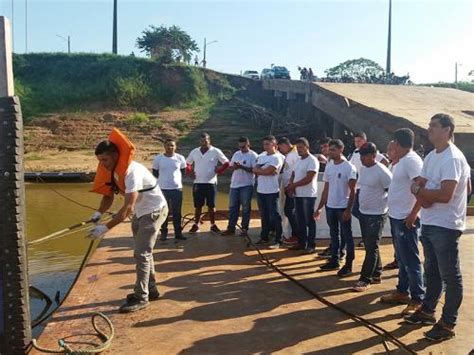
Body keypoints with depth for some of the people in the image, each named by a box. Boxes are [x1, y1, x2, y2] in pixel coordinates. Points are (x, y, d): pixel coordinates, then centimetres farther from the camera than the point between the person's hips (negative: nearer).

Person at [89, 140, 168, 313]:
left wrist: (105, 228, -36)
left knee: (141, 253, -10)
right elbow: (109, 195, 3)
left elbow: (128, 207, -34)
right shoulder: (113, 170, -3)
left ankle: (141, 297, 0)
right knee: (143, 252, 17)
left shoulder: (132, 172, -31)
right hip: (140, 212, 10)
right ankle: (150, 289, 30)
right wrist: (99, 213, -16)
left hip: (154, 211, -9)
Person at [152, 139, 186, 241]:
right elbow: (155, 173, 9)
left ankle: (178, 233, 16)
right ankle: (164, 232, 17)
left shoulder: (180, 158, -1)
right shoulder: (158, 158, -4)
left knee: (177, 212, 7)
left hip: (177, 189, 1)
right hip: (162, 189, -1)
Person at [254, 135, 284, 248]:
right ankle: (264, 237, 26)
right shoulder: (261, 156, 13)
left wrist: (259, 170, -4)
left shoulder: (276, 158, -11)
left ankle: (278, 240, 4)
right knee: (264, 216, 16)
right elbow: (255, 169, 4)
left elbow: (267, 171, -21)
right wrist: (264, 171, -11)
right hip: (260, 190, 7)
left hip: (272, 192, -7)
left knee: (274, 216, -3)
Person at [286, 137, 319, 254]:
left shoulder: (312, 160, -12)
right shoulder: (298, 160, 14)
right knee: (300, 221, 12)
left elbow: (308, 179, -20)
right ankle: (302, 243, 22)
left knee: (309, 221, -1)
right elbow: (293, 175, 17)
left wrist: (293, 185, -13)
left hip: (308, 195, -8)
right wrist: (291, 187, -3)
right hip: (297, 195, 8)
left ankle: (311, 245, 6)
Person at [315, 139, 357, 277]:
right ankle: (334, 260, 25)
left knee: (346, 236, 3)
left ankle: (348, 265, 11)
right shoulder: (329, 166, 8)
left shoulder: (349, 167, -10)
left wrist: (348, 209, -17)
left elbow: (352, 190, -11)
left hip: (343, 207, -6)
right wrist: (320, 207, 9)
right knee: (334, 235, 15)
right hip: (330, 206, 6)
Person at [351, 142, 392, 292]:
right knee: (369, 246, 15)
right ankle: (376, 274, 28)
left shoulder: (382, 171, -18)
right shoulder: (362, 169, 7)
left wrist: (384, 204, -9)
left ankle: (365, 279, 2)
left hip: (376, 214, -8)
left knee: (371, 248, -3)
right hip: (363, 213, 9)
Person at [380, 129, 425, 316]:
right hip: (396, 217, 10)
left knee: (410, 260, -3)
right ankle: (402, 292, 30)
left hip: (406, 219, -10)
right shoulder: (402, 160, 13)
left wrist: (413, 215, -24)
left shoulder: (411, 160, -17)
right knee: (401, 258, 18)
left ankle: (418, 300, 7)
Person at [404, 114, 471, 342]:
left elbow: (445, 195, -26)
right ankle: (427, 311, 35)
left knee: (450, 276, 3)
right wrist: (424, 194, -13)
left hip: (445, 226, -9)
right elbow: (418, 185, 9)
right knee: (431, 271, 20)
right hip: (428, 223, 9)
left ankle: (448, 324, 14)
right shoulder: (431, 156, 11)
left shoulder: (453, 159, -18)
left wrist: (421, 191, -11)